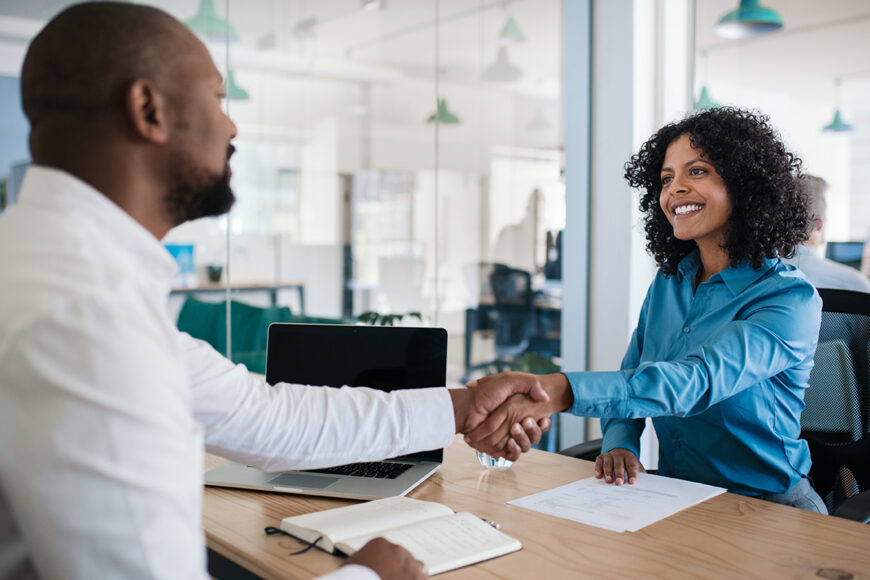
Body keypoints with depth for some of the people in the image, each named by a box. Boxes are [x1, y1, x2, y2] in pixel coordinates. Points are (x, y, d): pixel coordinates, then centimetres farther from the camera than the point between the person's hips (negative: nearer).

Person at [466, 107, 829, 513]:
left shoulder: (790, 298, -15)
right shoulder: (667, 282, 6)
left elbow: (698, 381, -32)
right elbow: (631, 379, 11)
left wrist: (558, 390, -46)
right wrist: (619, 445, -12)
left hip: (765, 508, -4)